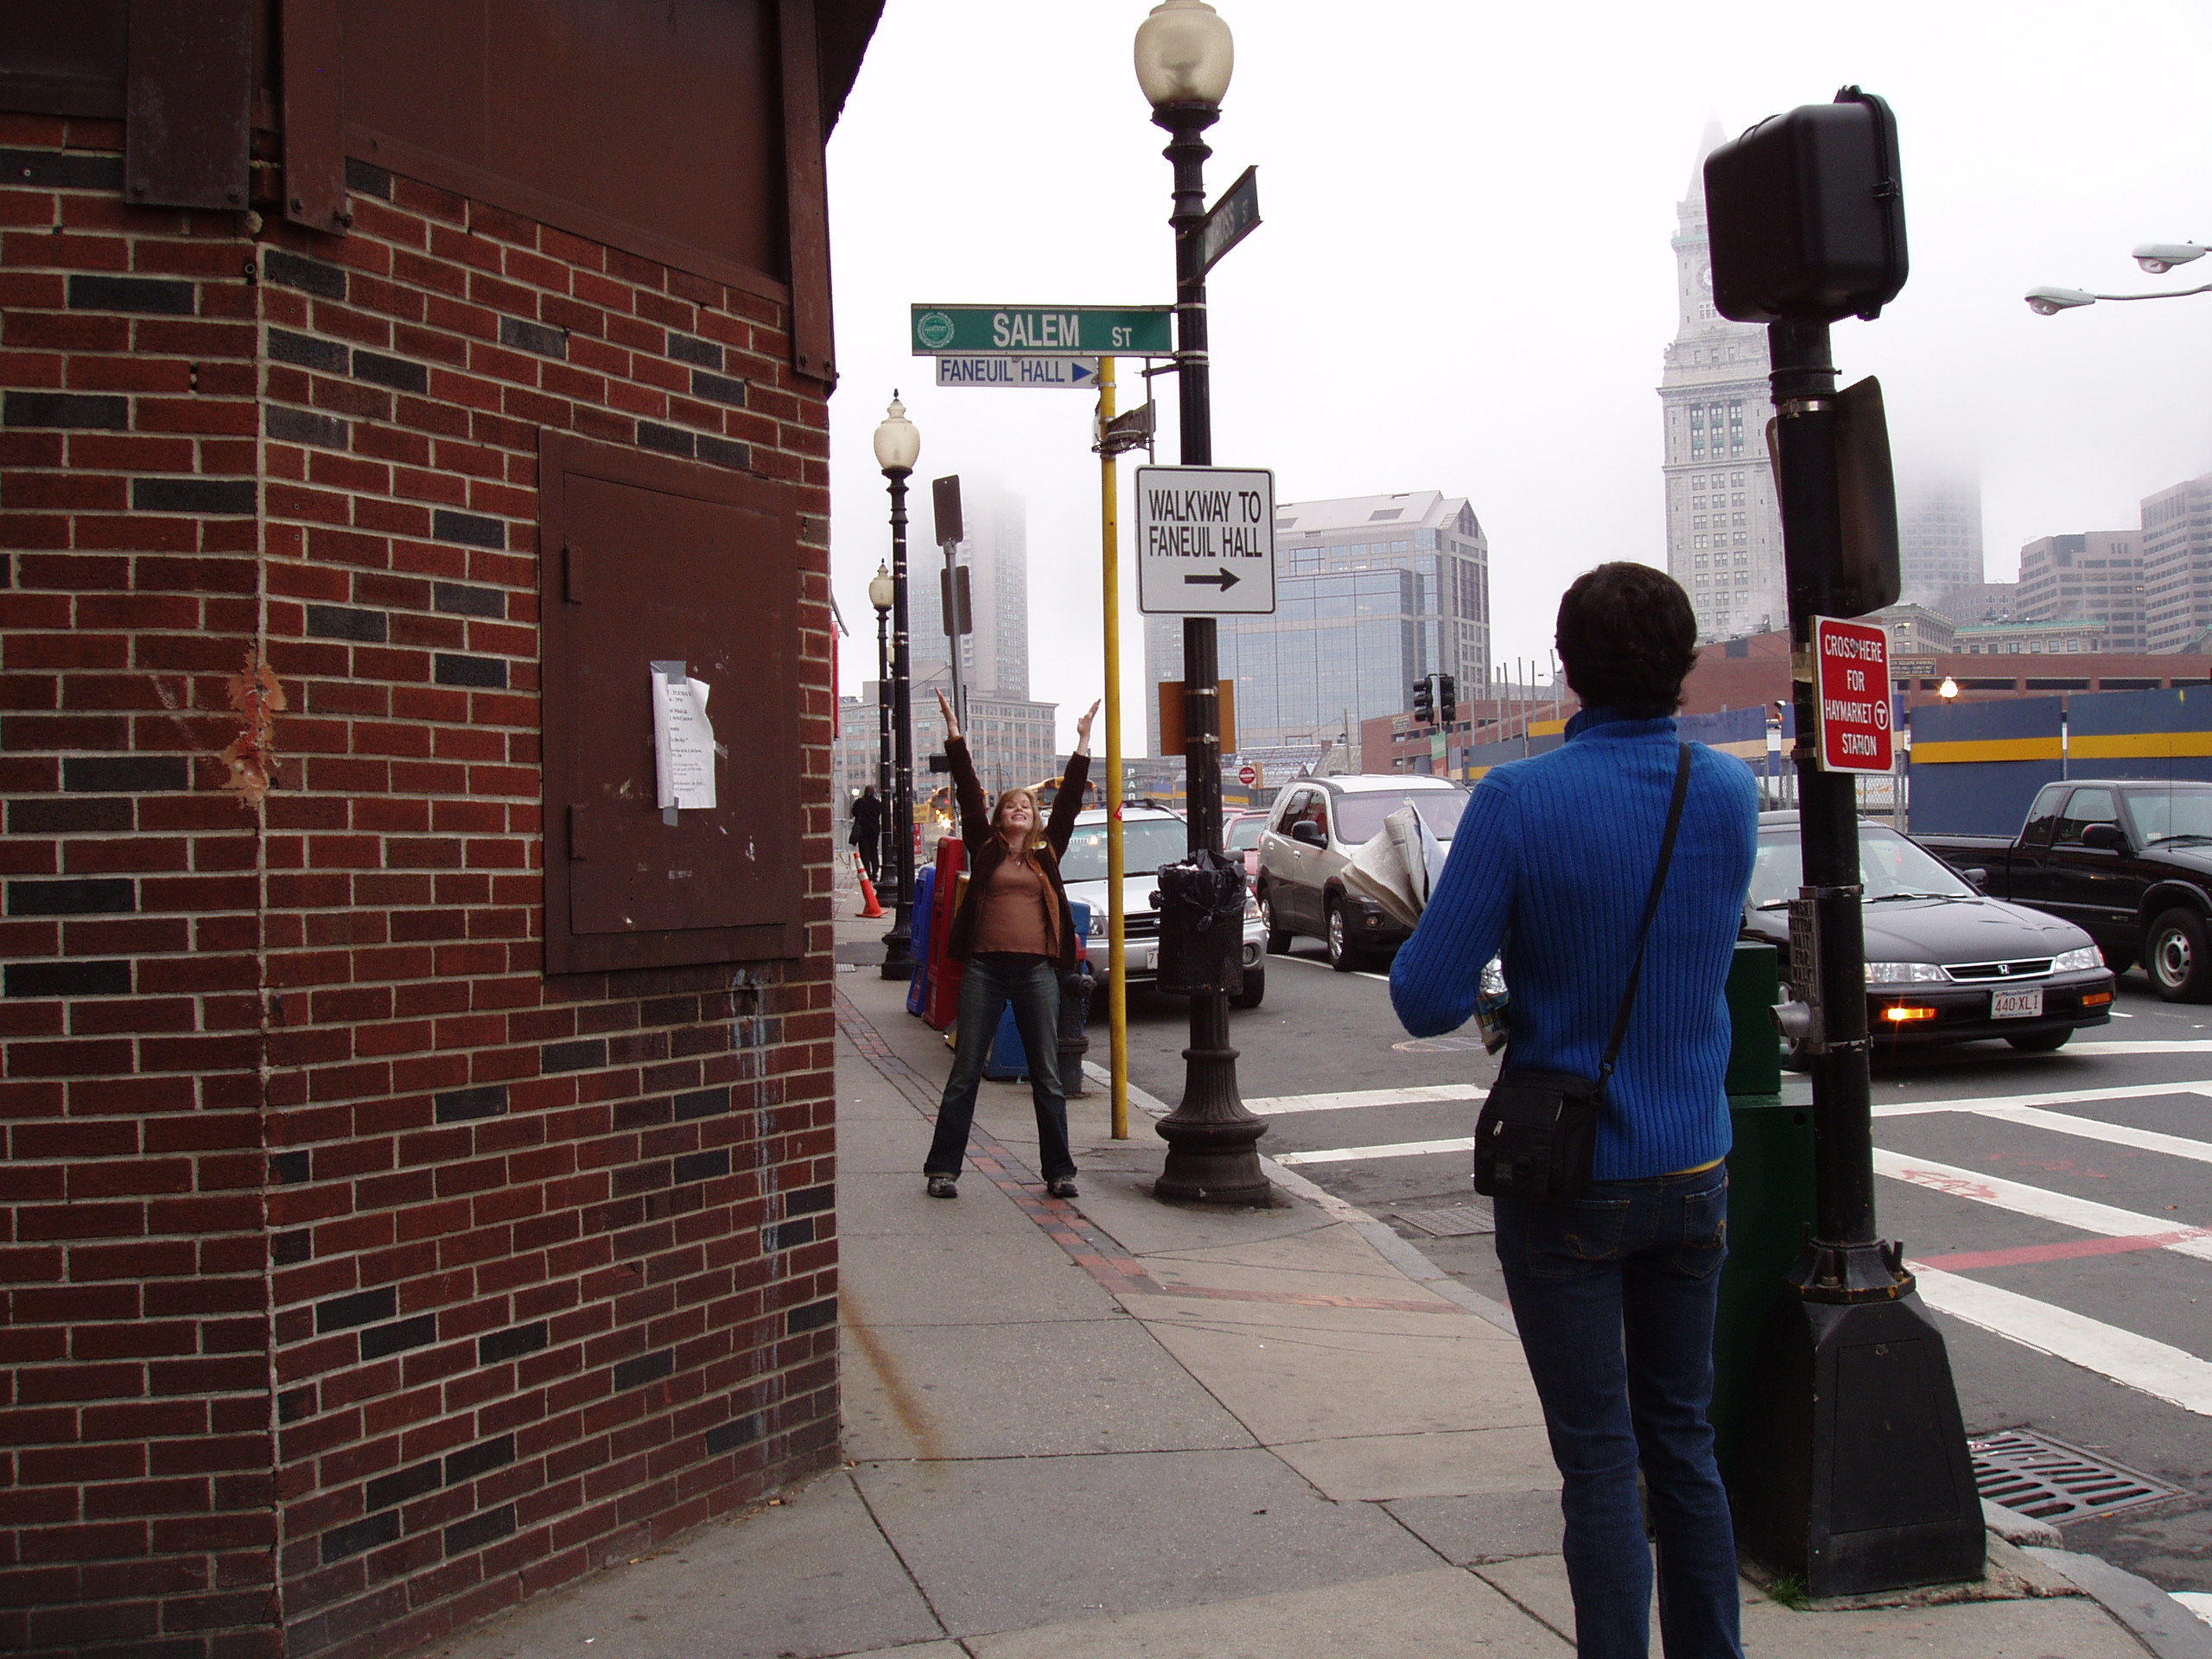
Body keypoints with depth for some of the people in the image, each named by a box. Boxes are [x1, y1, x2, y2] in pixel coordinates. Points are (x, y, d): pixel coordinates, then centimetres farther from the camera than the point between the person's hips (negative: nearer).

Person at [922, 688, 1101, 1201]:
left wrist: (1083, 743, 8)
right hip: (985, 967, -1)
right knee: (964, 1074, 3)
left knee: (1048, 1076, 6)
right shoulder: (985, 849, 9)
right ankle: (943, 1168, 10)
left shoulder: (1047, 853, 12)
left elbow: (1069, 800, 10)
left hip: (1036, 971, 1)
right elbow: (968, 793, 4)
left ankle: (1059, 1171, 13)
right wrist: (955, 737, -1)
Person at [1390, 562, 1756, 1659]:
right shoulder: (1731, 795, -2)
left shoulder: (1519, 802, -19)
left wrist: (1418, 952, 1)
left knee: (1600, 1459, 5)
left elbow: (1429, 1004, -19)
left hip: (1569, 1178, -5)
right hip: (1693, 1167, 5)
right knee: (1682, 1440, 19)